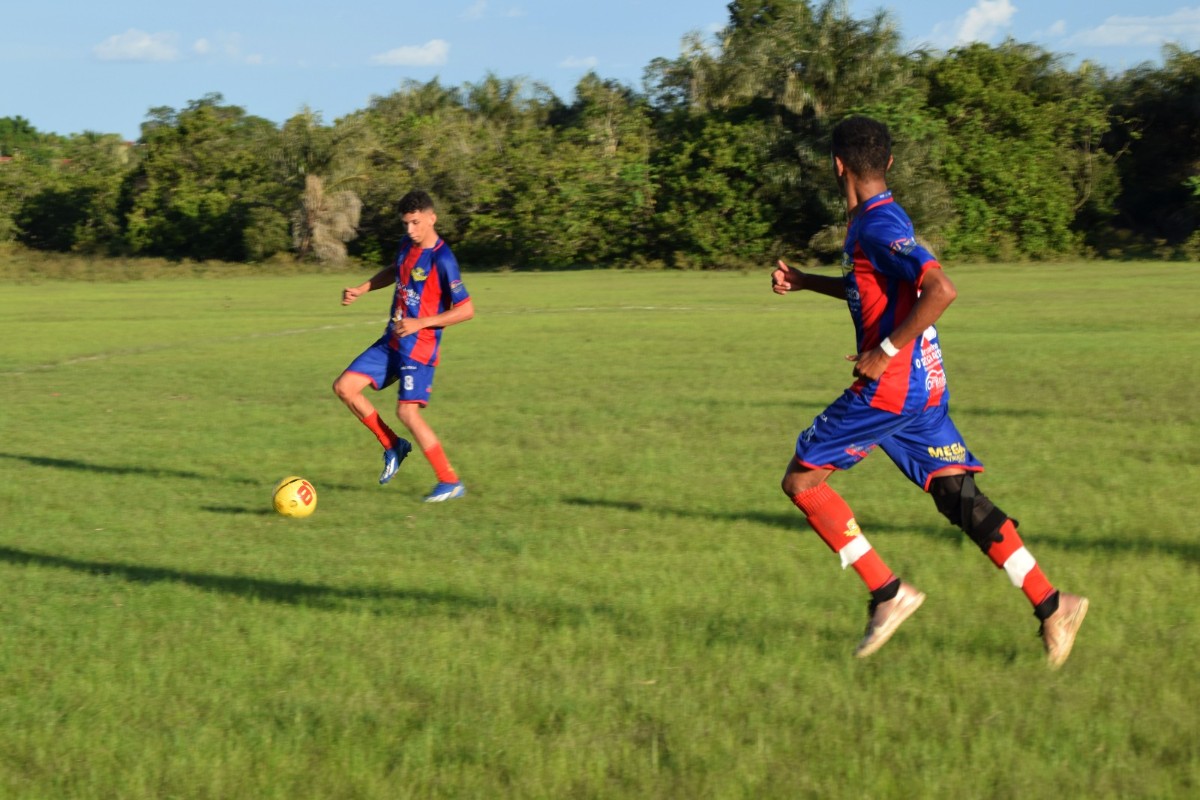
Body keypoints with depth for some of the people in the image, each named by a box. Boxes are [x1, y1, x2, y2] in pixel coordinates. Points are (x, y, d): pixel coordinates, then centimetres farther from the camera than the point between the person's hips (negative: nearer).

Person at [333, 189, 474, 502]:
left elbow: (466, 309, -19)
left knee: (408, 411, -17)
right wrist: (361, 290, 15)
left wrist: (420, 324, -22)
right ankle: (393, 446, 16)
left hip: (419, 347, -8)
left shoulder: (441, 259, -19)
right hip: (392, 340, 8)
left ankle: (451, 482, -8)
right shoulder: (407, 244, 5)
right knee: (344, 387, 3)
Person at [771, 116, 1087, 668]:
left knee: (801, 480, 0)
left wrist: (886, 352, -22)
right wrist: (804, 282, 26)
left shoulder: (877, 227, -16)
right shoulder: (879, 220, 14)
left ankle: (888, 594, -2)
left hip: (889, 387, -9)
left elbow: (941, 290, -28)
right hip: (925, 386, 9)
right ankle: (1051, 606, 1)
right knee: (960, 498, 6)